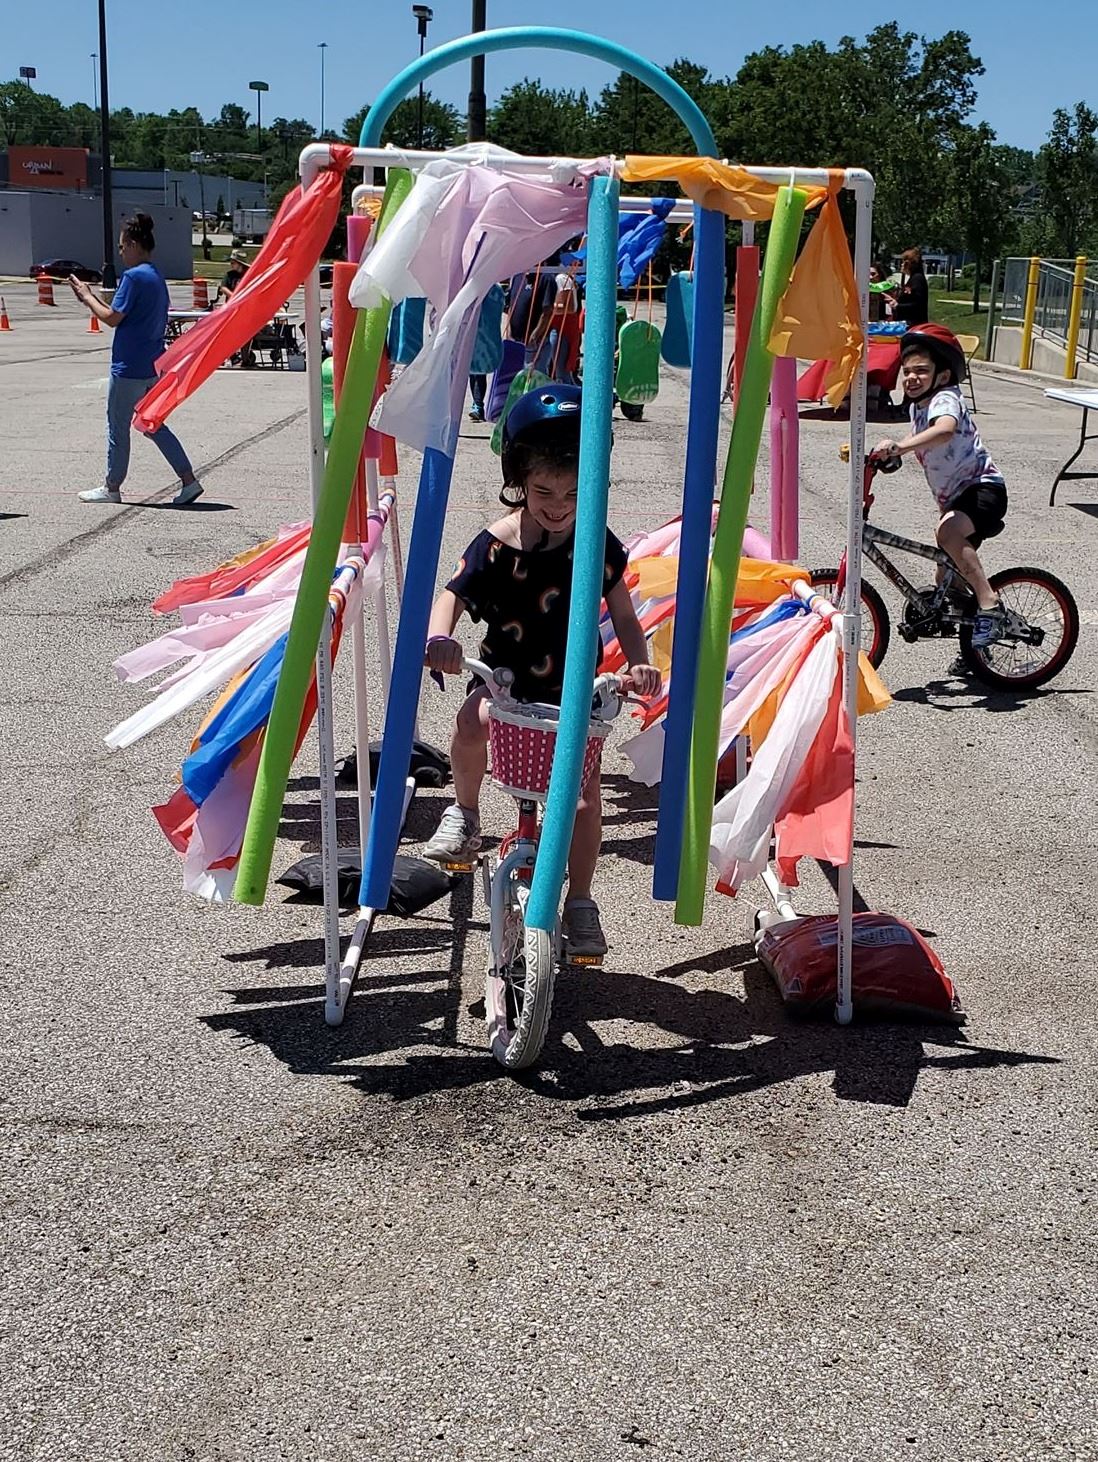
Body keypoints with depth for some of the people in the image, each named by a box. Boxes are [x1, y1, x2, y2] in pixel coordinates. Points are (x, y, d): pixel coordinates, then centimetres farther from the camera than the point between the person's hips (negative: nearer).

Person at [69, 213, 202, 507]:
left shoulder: (133, 277, -15)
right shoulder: (157, 277, 13)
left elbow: (112, 318, -16)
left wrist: (87, 297, -2)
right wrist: (92, 296, 15)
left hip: (129, 368, -9)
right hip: (153, 365, 9)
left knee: (118, 426, 5)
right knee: (154, 425, 14)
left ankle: (112, 487, 16)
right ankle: (189, 481, 6)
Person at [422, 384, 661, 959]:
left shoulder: (598, 544, -7)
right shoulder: (498, 544, -12)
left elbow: (623, 616, -2)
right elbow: (453, 595, -9)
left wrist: (640, 664, -21)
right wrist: (438, 637, -31)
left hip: (574, 686, 1)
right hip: (506, 678, -1)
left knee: (586, 791, -6)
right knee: (473, 718, -33)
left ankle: (579, 904, 10)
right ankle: (464, 812, -4)